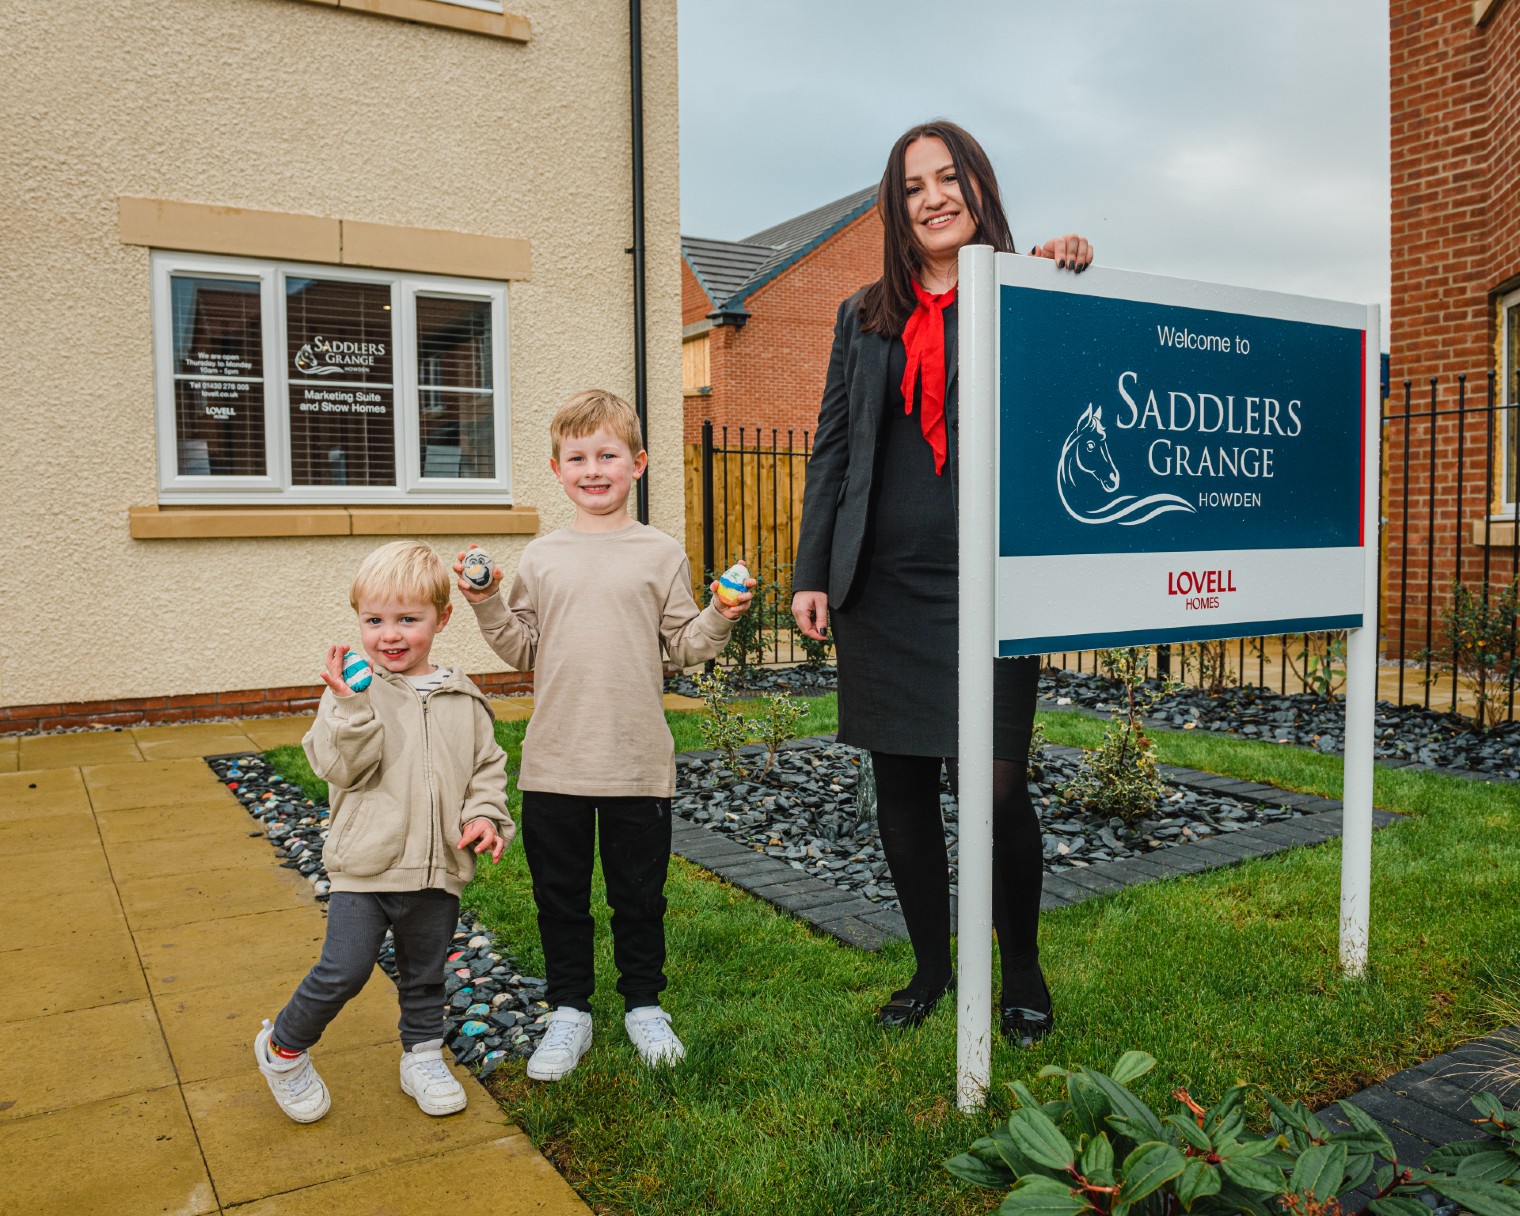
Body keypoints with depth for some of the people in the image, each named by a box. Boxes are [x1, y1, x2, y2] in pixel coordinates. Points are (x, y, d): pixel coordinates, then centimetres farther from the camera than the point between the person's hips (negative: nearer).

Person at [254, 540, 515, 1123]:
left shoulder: (463, 698, 2)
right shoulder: (352, 692, -7)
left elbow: (487, 765, 9)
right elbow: (341, 768, -16)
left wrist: (484, 814, -8)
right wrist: (351, 706, -29)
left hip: (439, 868, 3)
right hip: (366, 863, -3)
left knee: (425, 973, 18)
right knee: (344, 970, -2)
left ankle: (422, 1055, 39)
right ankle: (283, 1049, 25)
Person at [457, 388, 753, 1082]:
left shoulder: (660, 554, 0)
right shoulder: (540, 558, 5)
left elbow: (683, 646, 2)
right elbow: (522, 651, 8)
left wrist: (720, 619, -16)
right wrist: (487, 606, -6)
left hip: (638, 763, -1)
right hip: (554, 763, 2)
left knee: (639, 893, 12)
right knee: (559, 893, 13)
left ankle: (643, 1005, 32)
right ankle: (569, 1011, 30)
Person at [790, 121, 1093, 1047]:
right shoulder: (866, 318, 14)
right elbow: (833, 450, 14)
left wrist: (1075, 278, -12)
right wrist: (811, 573, 7)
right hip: (883, 587, 4)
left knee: (996, 784, -4)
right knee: (902, 787, 9)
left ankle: (1023, 971, 22)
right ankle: (931, 968, 28)